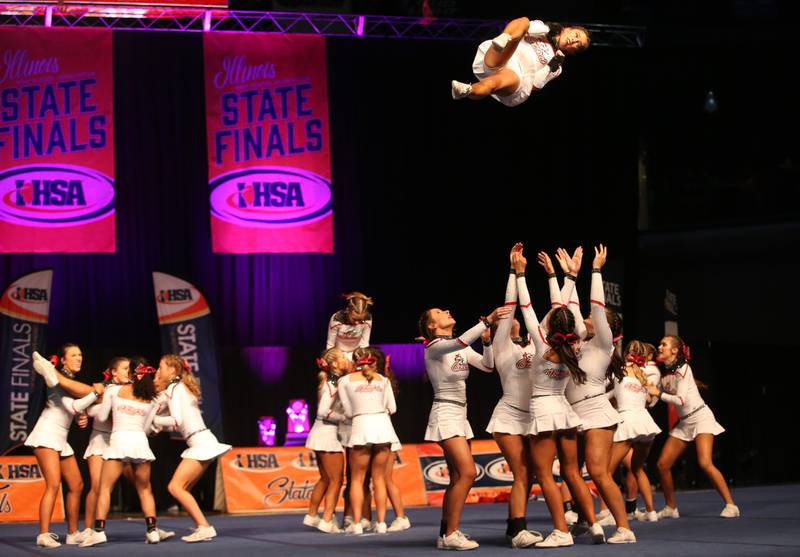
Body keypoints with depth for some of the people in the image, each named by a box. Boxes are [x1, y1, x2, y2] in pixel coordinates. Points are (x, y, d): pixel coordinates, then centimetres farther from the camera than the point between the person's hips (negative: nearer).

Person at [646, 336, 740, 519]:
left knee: (705, 463, -24)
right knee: (663, 464, 0)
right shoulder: (663, 373, 8)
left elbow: (681, 400, -20)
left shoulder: (682, 369, -13)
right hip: (684, 422, 8)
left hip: (700, 416, -8)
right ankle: (670, 508, 15)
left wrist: (658, 393, -14)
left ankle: (730, 505, -19)